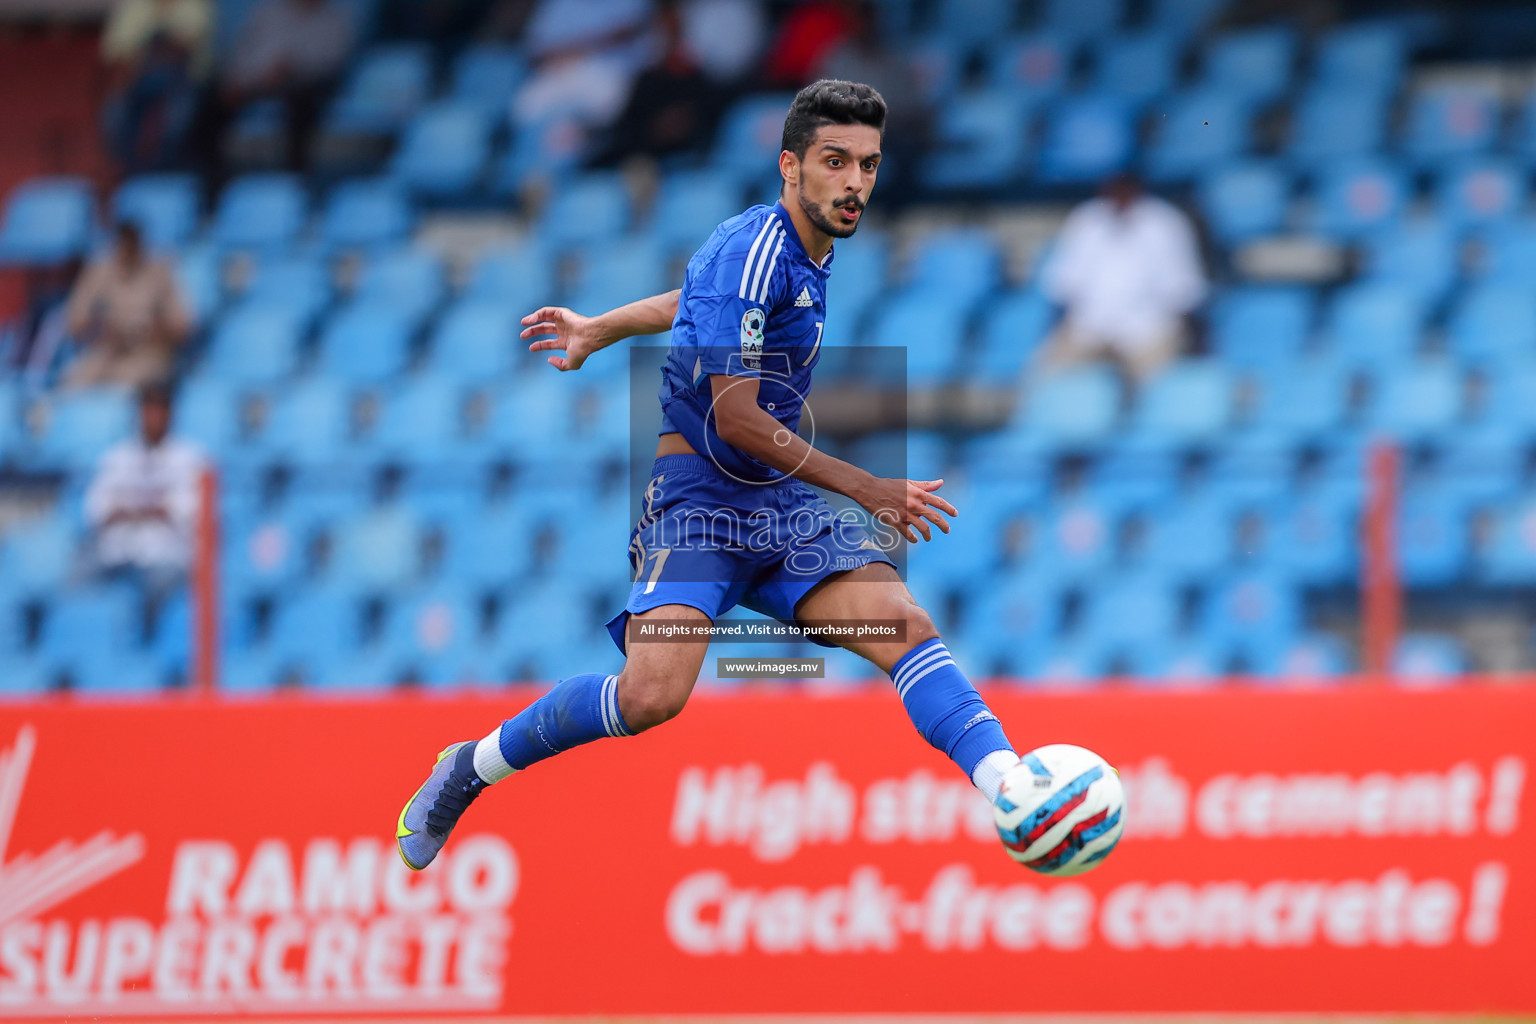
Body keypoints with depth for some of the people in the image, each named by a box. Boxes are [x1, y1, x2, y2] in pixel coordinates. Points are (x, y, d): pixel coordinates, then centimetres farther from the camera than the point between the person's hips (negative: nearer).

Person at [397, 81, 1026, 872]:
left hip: (782, 509, 8)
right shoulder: (750, 254, -16)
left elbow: (697, 301, 31)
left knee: (905, 625, -16)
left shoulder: (809, 253, 12)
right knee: (651, 696, -23)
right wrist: (864, 489, -15)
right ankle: (471, 769, -2)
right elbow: (735, 419, -19)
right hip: (698, 498, -8)